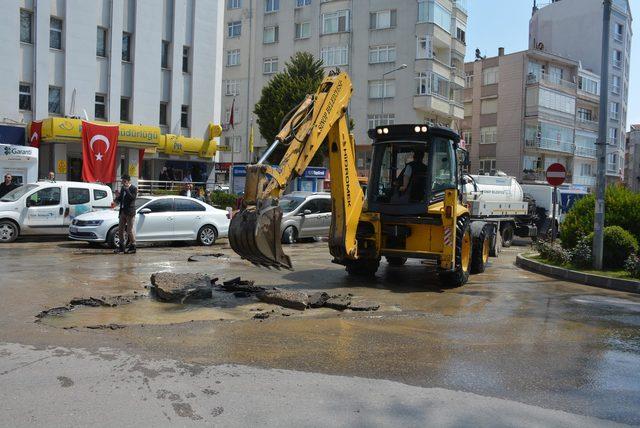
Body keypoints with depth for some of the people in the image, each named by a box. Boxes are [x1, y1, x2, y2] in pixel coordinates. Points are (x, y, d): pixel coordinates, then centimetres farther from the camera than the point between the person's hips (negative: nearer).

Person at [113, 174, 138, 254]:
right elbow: (120, 200, 19)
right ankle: (121, 246, 18)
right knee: (120, 230, 9)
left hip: (130, 212, -8)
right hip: (122, 211, 8)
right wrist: (117, 197, -2)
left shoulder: (133, 189, -7)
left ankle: (132, 247, 7)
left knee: (130, 230, -3)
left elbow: (133, 198, -23)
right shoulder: (123, 188, 14)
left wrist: (127, 189, -23)